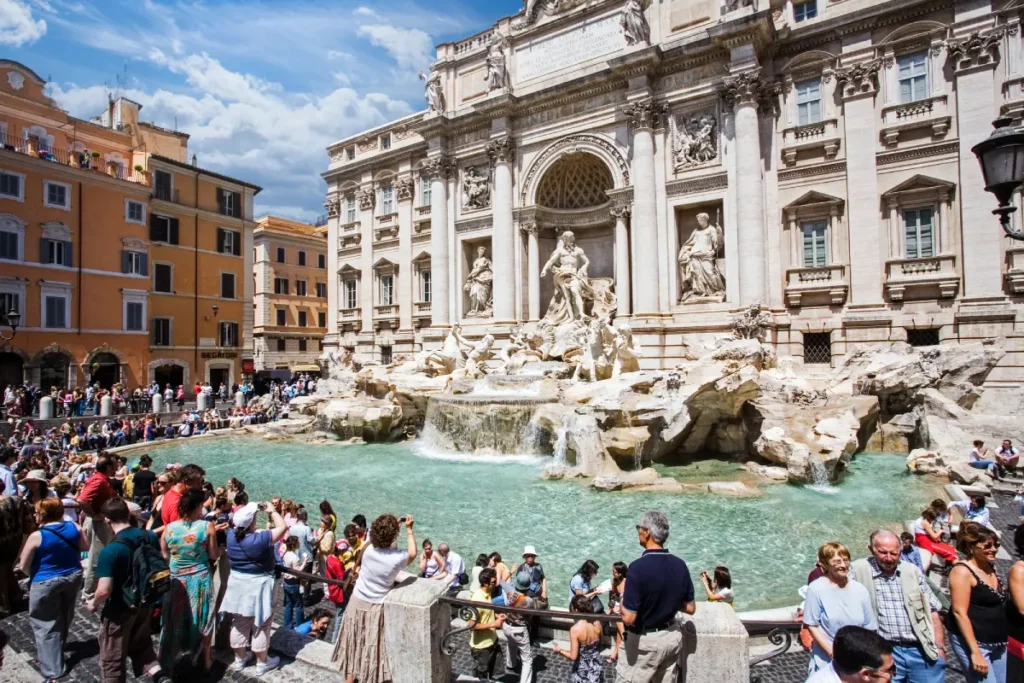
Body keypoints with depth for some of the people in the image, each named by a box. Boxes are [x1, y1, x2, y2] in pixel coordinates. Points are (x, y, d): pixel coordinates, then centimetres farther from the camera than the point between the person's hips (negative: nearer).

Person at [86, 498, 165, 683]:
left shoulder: (109, 550, -27)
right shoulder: (150, 536, -9)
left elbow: (104, 591, -26)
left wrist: (93, 603, -4)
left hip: (120, 610, -5)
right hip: (146, 603, 6)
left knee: (112, 659, 16)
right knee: (141, 643, 26)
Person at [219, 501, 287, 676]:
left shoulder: (231, 536, -10)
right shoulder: (260, 538, -28)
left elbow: (237, 523, 13)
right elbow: (282, 527, -18)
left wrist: (245, 512, 4)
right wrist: (272, 511, -9)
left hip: (237, 583, 6)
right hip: (258, 585, -6)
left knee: (239, 623, 20)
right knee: (260, 625, 9)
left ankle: (239, 659, 35)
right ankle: (262, 663, 22)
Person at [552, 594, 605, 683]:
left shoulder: (575, 629, -25)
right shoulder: (597, 624, -11)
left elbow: (573, 656, -20)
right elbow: (599, 646, 5)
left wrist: (559, 650, -5)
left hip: (583, 671, -4)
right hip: (597, 667, 4)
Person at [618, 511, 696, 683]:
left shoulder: (639, 566, -26)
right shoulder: (680, 565, -6)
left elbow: (629, 617, -25)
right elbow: (690, 608, 4)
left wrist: (622, 603, -6)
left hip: (645, 641, -6)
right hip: (672, 636, 6)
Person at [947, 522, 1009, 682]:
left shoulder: (991, 567, 7)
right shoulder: (962, 571, -16)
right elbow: (959, 613, -19)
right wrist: (975, 652, -21)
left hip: (999, 643, 8)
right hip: (973, 642, -8)